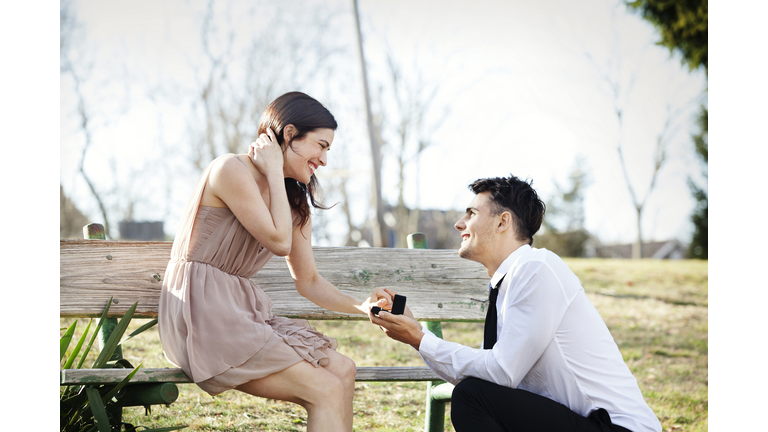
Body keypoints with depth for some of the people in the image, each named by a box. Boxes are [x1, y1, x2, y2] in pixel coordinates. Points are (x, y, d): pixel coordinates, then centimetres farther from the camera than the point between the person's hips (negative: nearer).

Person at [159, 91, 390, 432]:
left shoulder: (295, 203, 16)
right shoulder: (231, 170, -11)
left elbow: (309, 282, 15)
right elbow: (279, 241, -13)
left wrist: (362, 307, -1)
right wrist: (274, 171, -5)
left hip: (242, 314, 9)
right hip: (202, 314, -9)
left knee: (342, 370, -11)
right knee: (327, 392, -18)